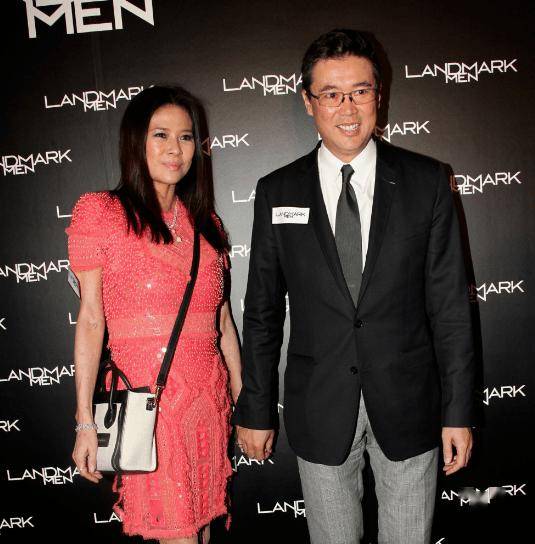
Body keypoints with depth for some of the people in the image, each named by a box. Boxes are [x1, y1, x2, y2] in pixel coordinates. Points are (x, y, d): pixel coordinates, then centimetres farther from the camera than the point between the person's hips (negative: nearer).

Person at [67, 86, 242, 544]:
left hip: (208, 396, 5)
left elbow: (222, 318, 12)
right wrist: (85, 421, -7)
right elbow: (91, 319, -5)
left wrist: (243, 399, 11)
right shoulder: (100, 211, -2)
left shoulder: (206, 223, 11)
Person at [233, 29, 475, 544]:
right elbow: (262, 311, 1)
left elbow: (449, 303, -3)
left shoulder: (426, 181, -4)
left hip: (408, 405, 0)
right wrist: (255, 409, 3)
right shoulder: (276, 192, -2)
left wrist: (458, 410, -3)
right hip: (319, 411, 0)